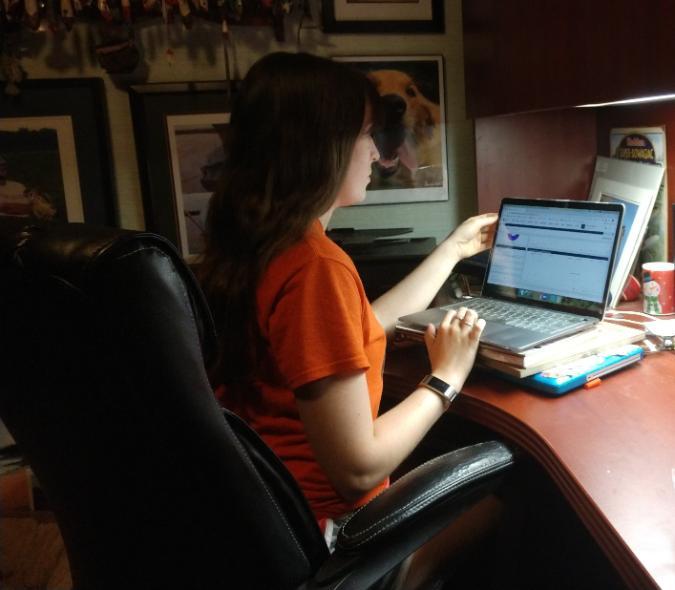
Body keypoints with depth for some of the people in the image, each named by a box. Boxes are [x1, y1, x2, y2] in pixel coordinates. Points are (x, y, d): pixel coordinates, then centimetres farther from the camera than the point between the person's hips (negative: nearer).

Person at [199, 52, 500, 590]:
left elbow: (361, 330, 12)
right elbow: (358, 466, -25)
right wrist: (447, 377, -10)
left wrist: (452, 250, 18)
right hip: (326, 533, -8)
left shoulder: (252, 244, 0)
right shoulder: (316, 265, -28)